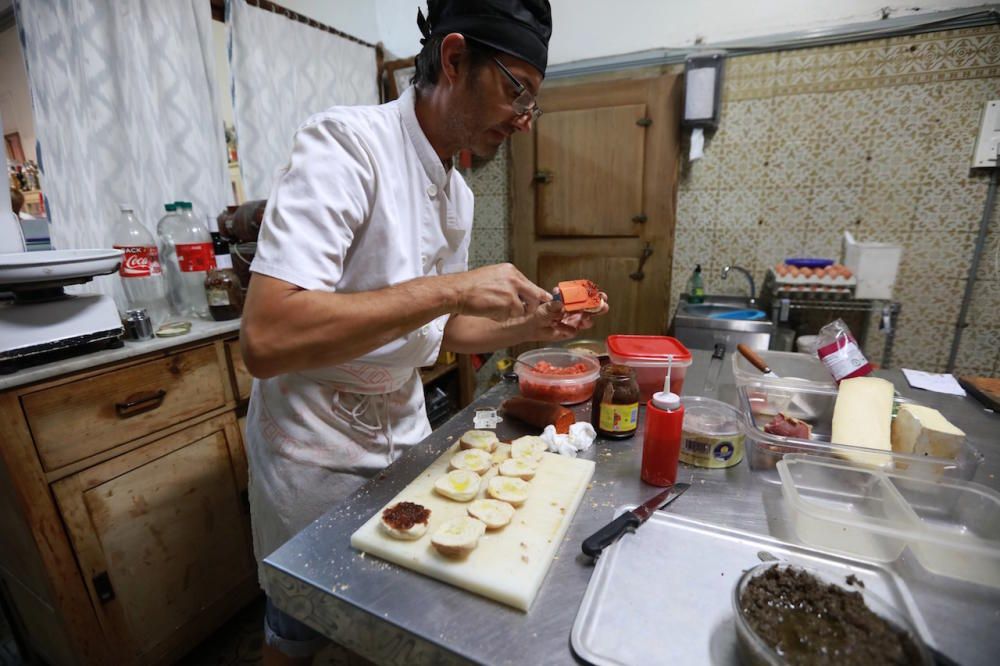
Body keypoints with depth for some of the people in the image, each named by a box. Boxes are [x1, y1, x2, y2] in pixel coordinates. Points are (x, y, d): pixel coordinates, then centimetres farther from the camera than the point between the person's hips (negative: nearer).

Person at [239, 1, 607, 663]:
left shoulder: (459, 193, 3)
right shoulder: (346, 143, -22)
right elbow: (265, 341, -32)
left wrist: (530, 326, -4)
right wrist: (451, 288, -32)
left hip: (405, 431, 7)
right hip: (319, 452, -6)